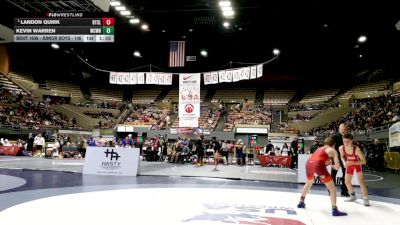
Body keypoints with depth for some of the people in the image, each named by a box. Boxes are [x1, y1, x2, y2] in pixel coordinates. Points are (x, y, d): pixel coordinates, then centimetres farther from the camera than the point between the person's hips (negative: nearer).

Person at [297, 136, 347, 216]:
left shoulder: (320, 148, 32)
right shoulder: (333, 150, 16)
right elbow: (337, 166, 8)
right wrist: (333, 166, 27)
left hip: (309, 163, 6)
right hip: (318, 165, -6)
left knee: (309, 183, 34)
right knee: (332, 188, 5)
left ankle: (301, 202, 43)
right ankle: (335, 210, -3)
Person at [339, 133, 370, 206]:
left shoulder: (357, 149, -37)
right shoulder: (341, 148, -25)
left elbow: (364, 161, -30)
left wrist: (352, 163, -39)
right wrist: (344, 162, -22)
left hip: (358, 164, -5)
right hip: (349, 165, 5)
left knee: (361, 182, -13)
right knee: (347, 182, 10)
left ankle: (365, 199, 0)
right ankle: (353, 196, 31)